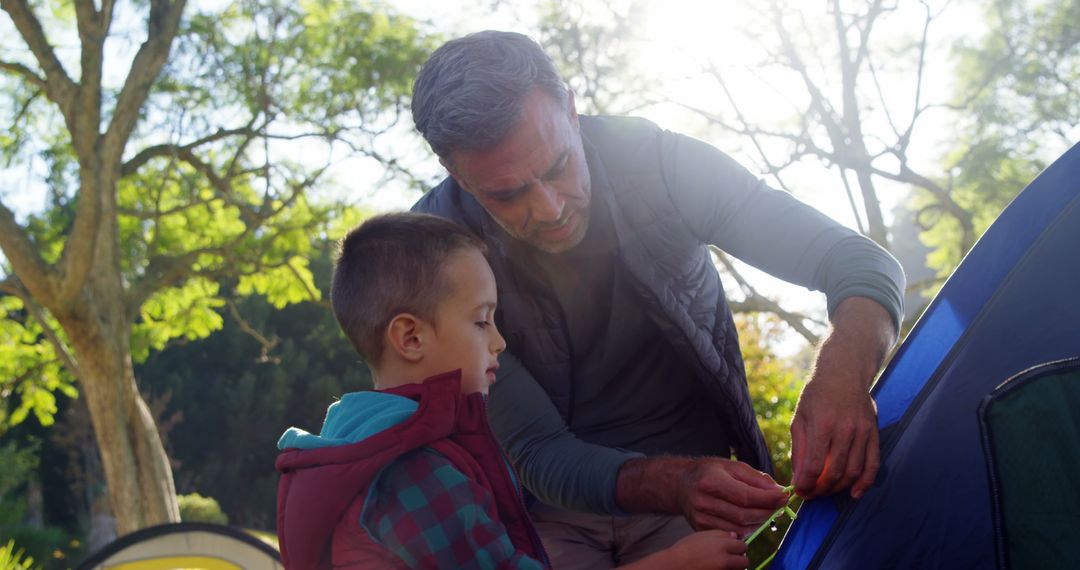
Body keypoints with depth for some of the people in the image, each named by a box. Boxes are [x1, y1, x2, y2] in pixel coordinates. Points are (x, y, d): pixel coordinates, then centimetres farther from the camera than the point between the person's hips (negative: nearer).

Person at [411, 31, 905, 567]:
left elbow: (861, 261, -20)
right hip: (553, 511, -3)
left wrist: (842, 374, -41)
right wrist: (674, 484, -41)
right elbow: (537, 452, -21)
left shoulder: (656, 162, -21)